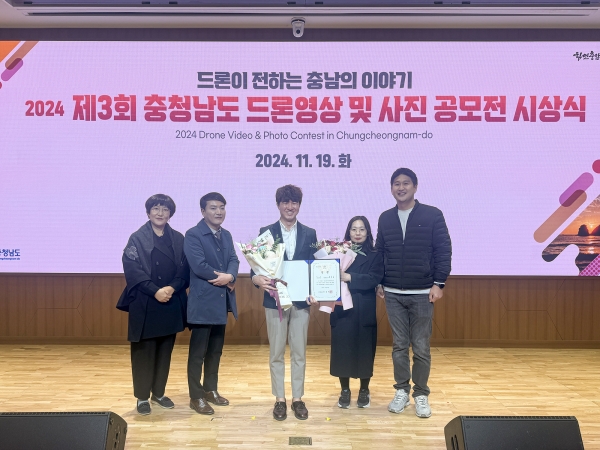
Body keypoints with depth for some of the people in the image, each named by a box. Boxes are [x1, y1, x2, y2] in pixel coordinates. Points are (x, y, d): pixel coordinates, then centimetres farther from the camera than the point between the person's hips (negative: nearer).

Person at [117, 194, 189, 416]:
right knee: (143, 352, 3)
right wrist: (155, 290, -19)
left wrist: (172, 288, -14)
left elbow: (185, 270, 3)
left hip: (171, 304, 4)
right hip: (144, 304, -3)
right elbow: (132, 270, -11)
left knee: (165, 351, 11)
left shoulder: (178, 239, 7)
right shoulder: (137, 238, -2)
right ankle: (142, 397, 15)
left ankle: (159, 393, 25)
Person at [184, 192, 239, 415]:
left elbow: (234, 260, 4)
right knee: (197, 352, 2)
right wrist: (223, 278, -12)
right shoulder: (193, 235, -11)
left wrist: (229, 276, -18)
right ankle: (196, 396, 12)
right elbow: (198, 265, -21)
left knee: (216, 350, 16)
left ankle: (211, 389, 29)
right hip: (203, 302, -7)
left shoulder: (226, 235, 13)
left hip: (222, 301, 7)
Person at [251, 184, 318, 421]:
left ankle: (297, 399, 21)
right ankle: (279, 399, 20)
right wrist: (258, 279, -23)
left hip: (301, 300, 1)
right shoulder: (266, 232, 1)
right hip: (275, 300, -1)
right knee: (276, 353, 8)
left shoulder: (309, 234, 6)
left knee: (299, 353, 8)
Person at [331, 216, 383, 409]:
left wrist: (349, 277, -23)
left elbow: (374, 279, -13)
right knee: (342, 349, 4)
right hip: (342, 309, 1)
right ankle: (345, 390, 20)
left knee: (364, 349, 6)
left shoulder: (375, 255, 1)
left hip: (365, 311, -1)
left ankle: (364, 390, 23)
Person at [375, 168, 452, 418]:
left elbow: (444, 251, -5)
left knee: (421, 347, 3)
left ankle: (421, 394, 17)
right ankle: (402, 391, 20)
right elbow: (379, 252, 12)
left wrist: (438, 283, -10)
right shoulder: (385, 218, 7)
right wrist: (378, 282, 7)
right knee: (399, 346, 8)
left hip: (422, 293, -3)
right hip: (393, 294, 3)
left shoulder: (432, 215, -3)